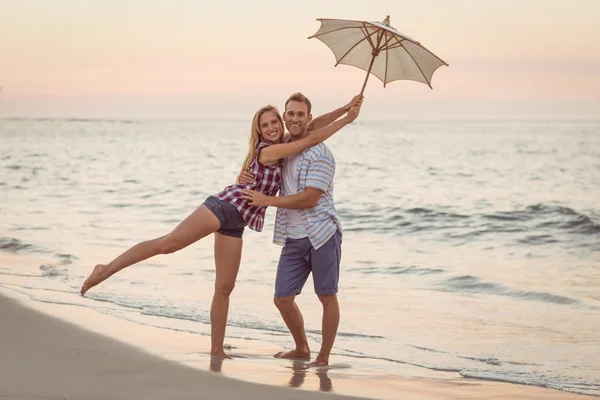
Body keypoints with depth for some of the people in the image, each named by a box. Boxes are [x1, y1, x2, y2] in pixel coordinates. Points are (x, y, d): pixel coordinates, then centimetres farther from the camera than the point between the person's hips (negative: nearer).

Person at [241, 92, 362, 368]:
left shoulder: (320, 154, -12)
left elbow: (309, 199, -19)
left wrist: (267, 200, -16)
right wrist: (247, 178, 2)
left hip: (322, 234, -7)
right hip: (293, 239, 7)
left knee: (327, 297, 3)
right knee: (282, 298, 7)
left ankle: (324, 357, 12)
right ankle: (301, 349, 27)